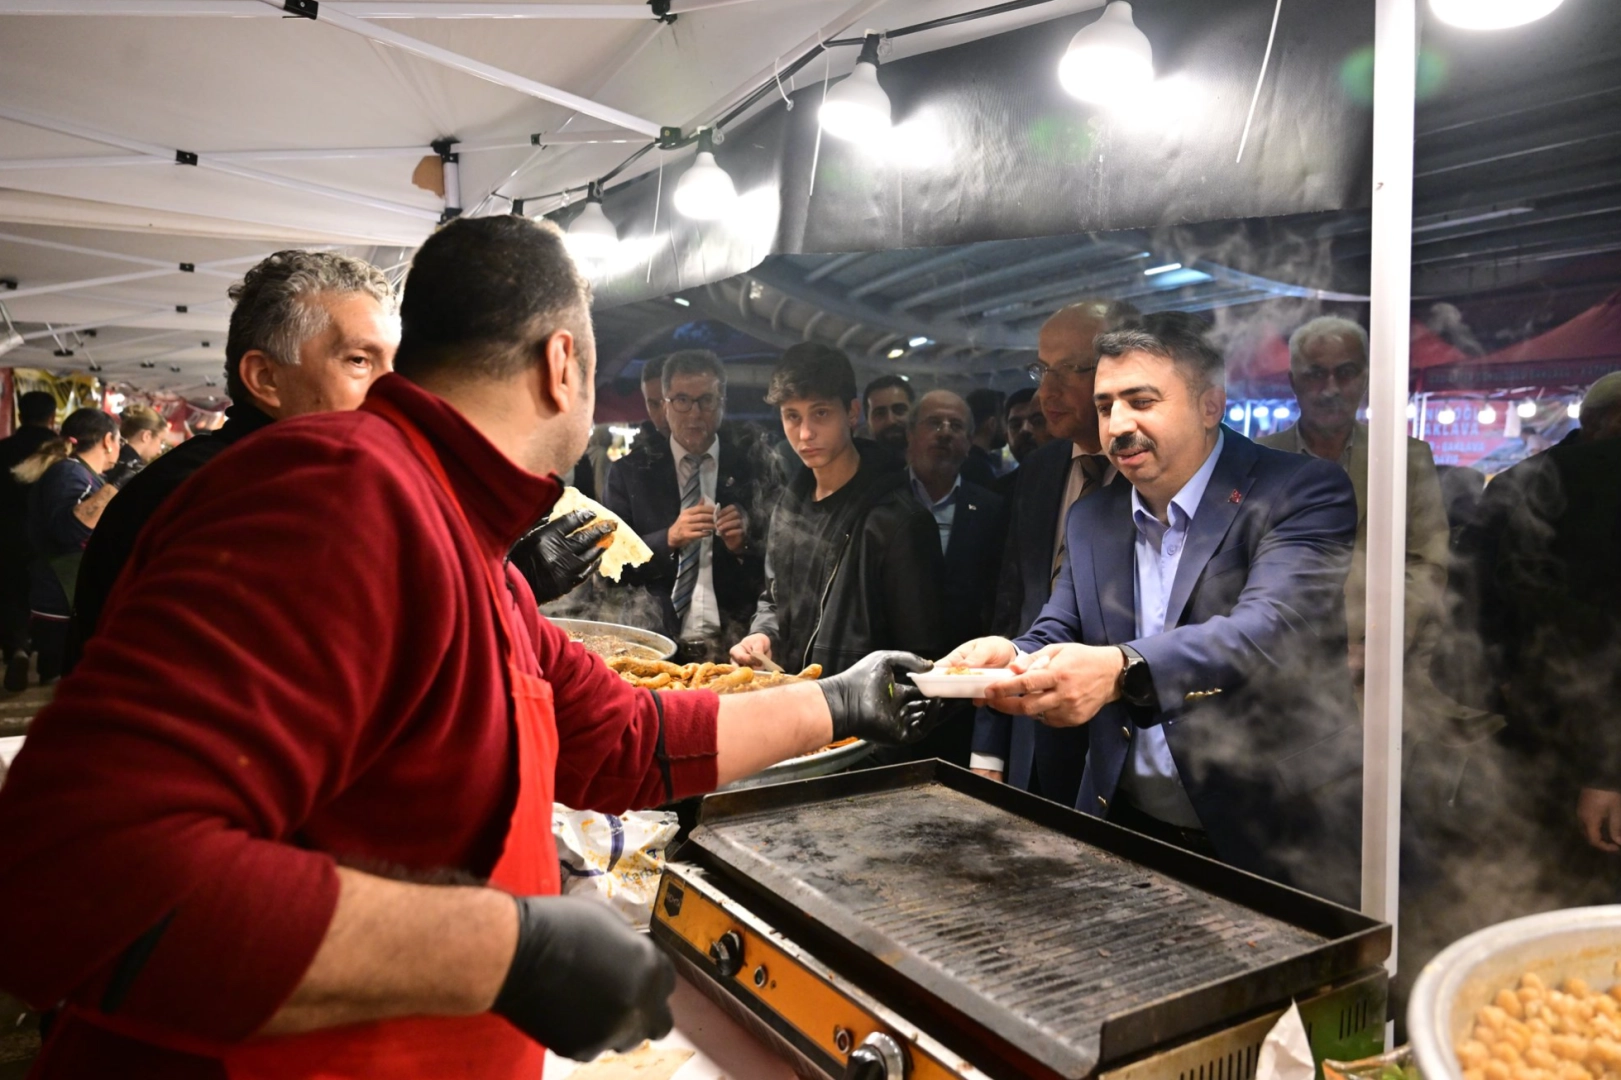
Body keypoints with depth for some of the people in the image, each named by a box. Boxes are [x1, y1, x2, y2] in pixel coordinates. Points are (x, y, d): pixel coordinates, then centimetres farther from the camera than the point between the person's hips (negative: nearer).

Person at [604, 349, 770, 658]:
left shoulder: (752, 473, 7)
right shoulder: (630, 472, 7)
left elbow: (774, 570, 11)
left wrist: (743, 546, -8)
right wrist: (668, 539, -11)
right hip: (656, 643, 0)